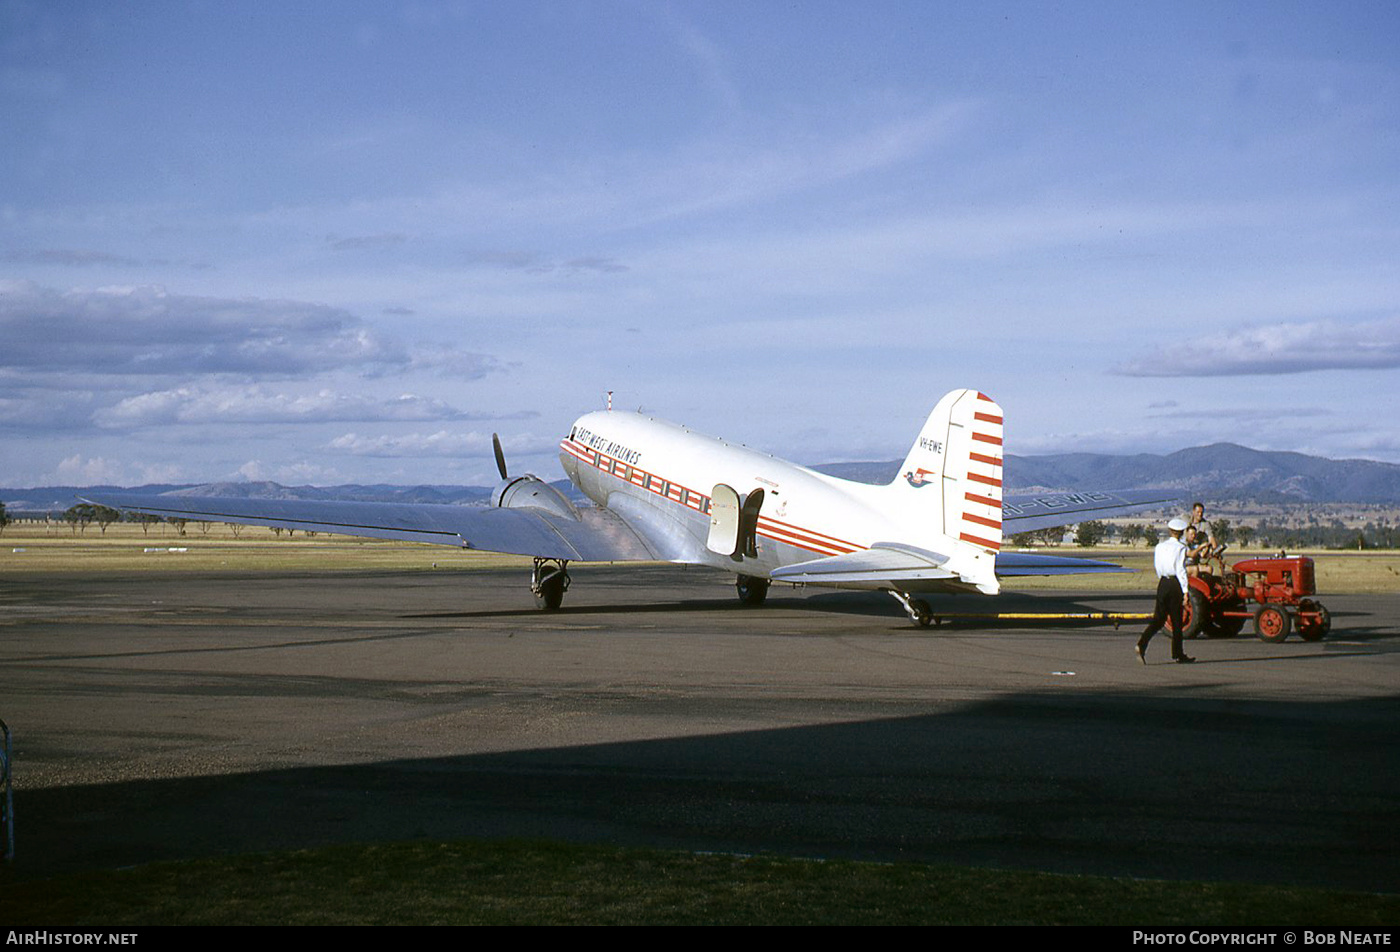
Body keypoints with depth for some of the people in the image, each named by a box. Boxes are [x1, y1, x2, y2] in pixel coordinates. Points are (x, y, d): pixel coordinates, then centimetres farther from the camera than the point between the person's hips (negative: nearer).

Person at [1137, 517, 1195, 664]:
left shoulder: (1159, 546, 7)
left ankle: (1142, 644, -15)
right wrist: (1185, 591, -13)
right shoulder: (1180, 548, -10)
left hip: (1162, 583, 5)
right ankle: (1177, 655, 12)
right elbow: (1181, 570, -14)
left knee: (1158, 618, 6)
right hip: (1175, 584, -5)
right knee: (1176, 620, 5)